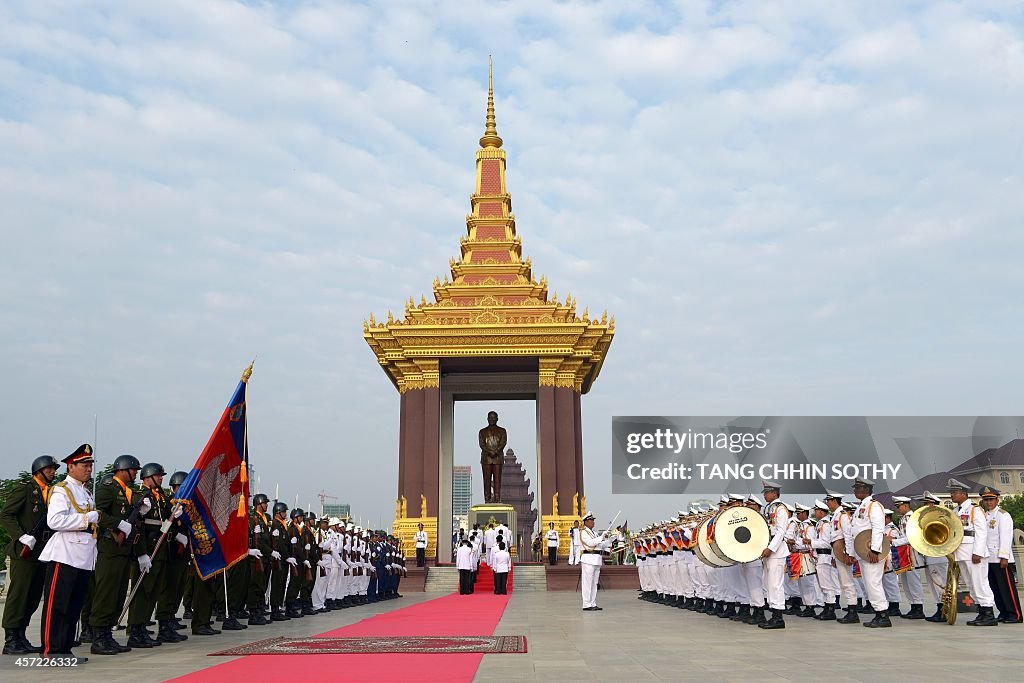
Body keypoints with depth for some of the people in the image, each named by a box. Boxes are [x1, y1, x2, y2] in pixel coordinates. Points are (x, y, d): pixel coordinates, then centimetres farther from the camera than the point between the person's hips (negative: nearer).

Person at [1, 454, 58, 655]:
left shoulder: (51, 492, 17)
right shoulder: (23, 489, -4)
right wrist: (21, 537, -19)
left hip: (42, 553, 7)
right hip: (23, 553, -7)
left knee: (34, 597, 9)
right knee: (18, 594, -4)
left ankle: (21, 637, 17)